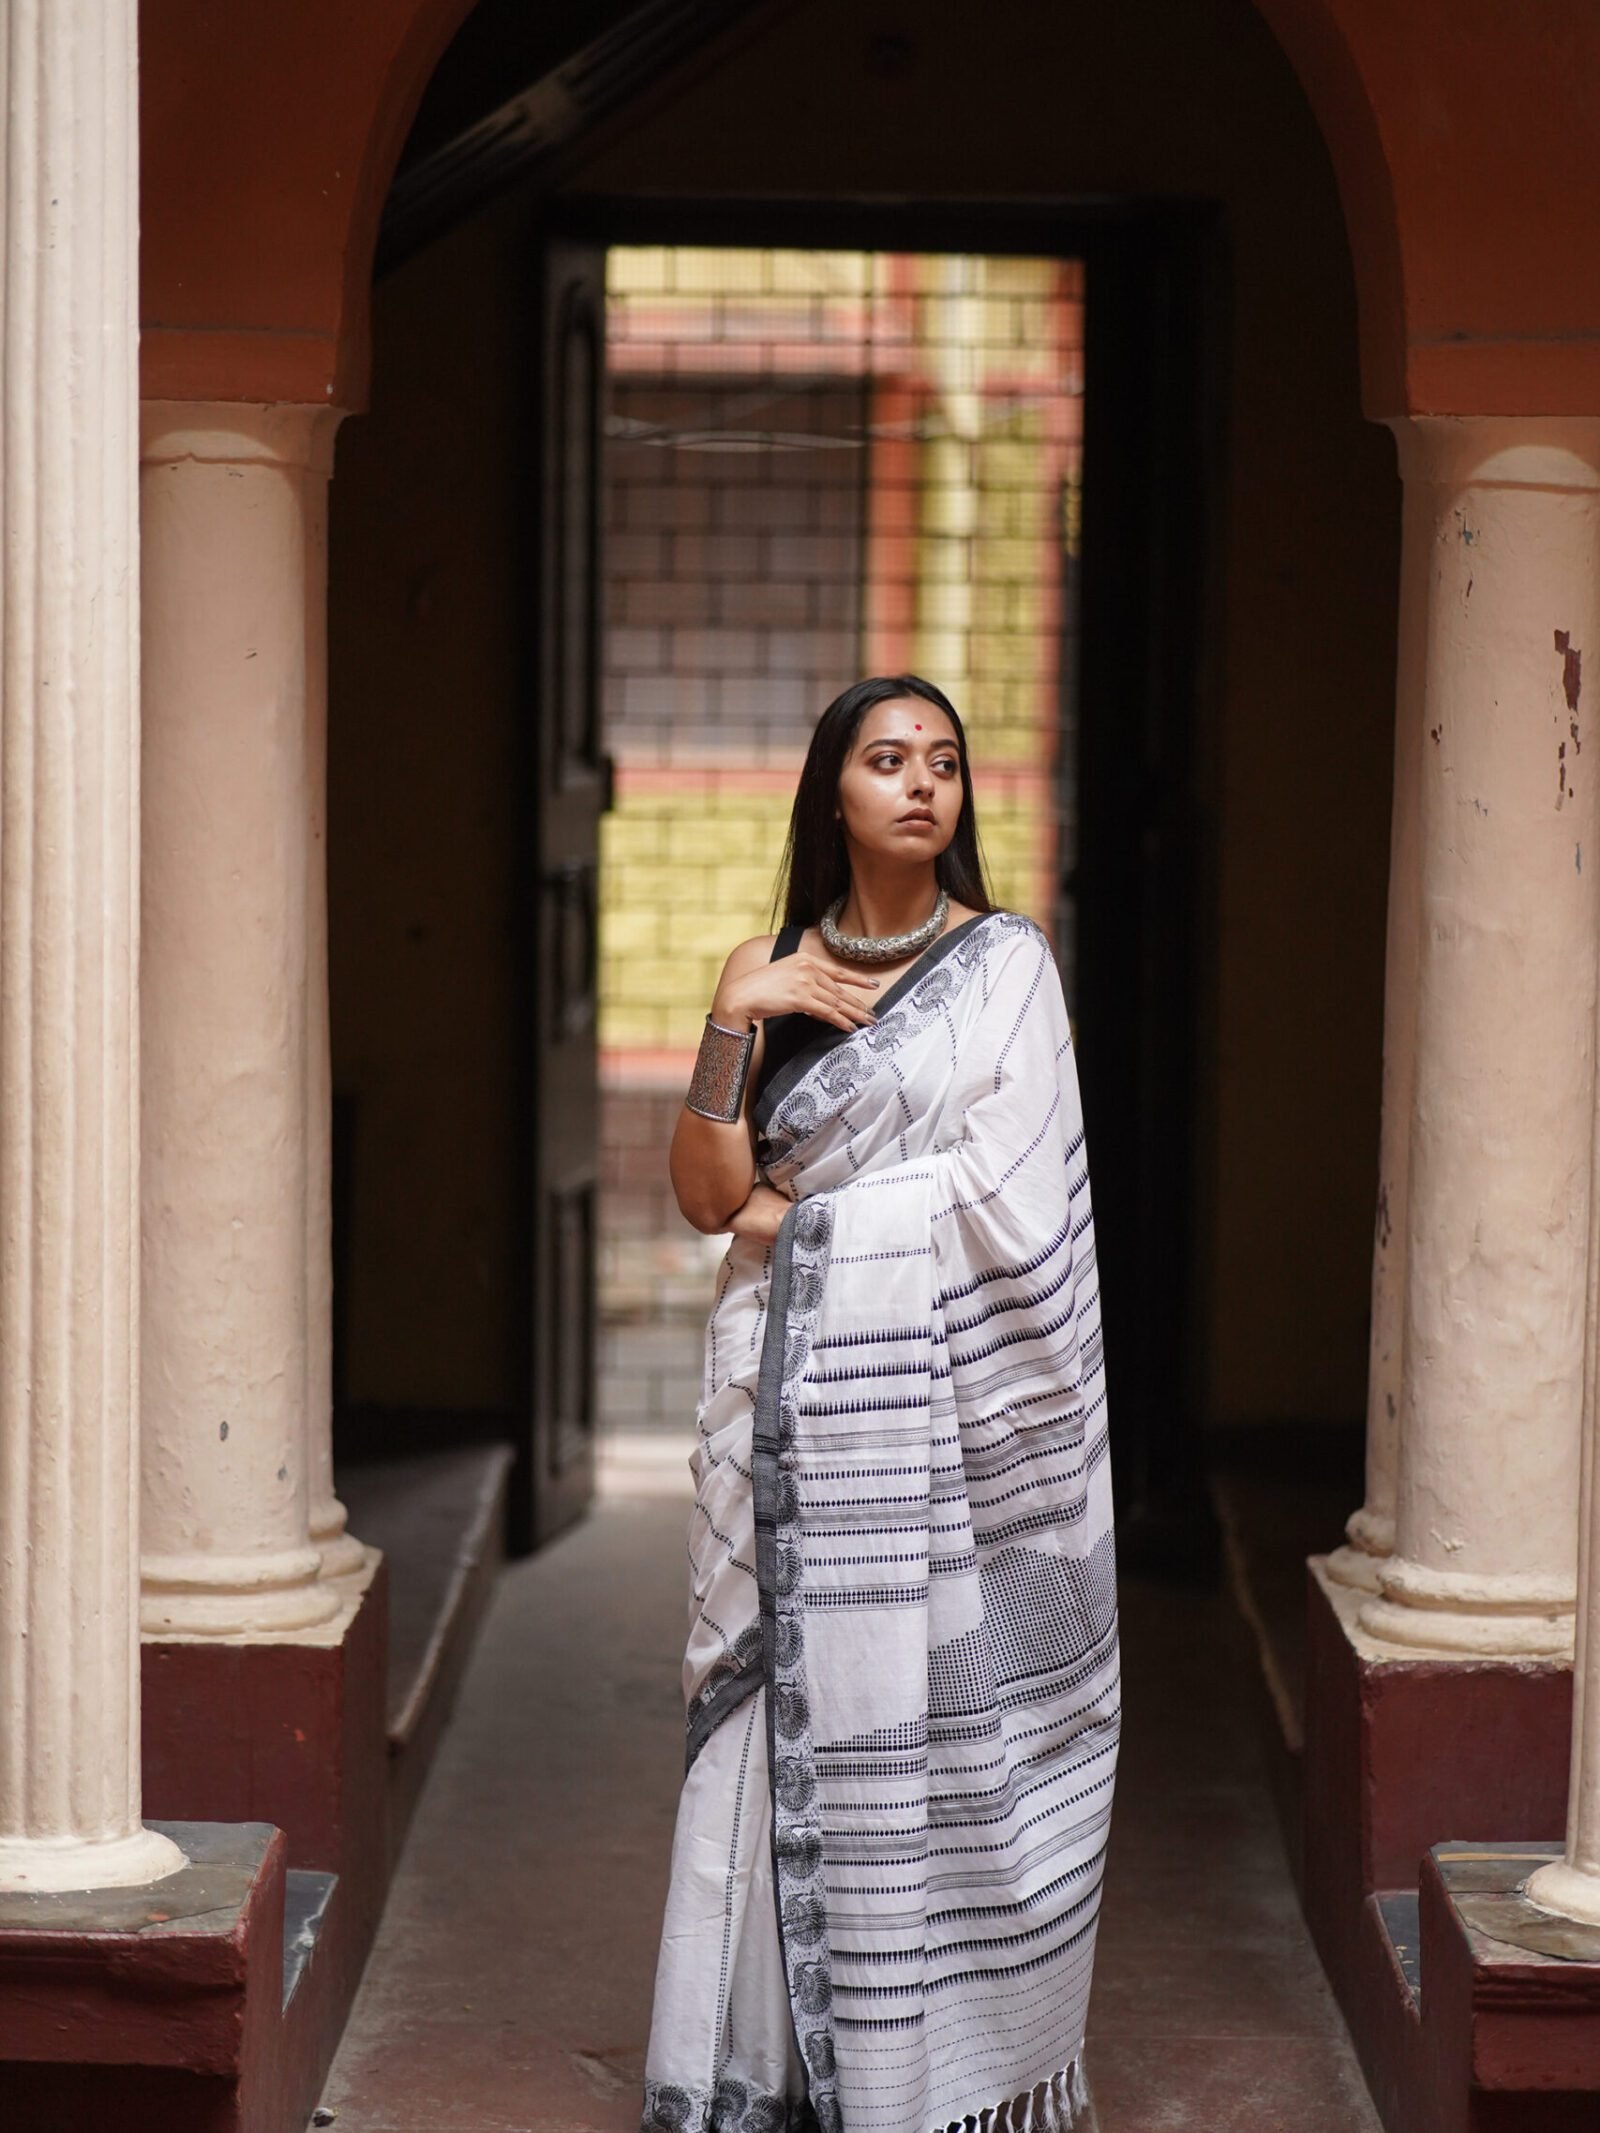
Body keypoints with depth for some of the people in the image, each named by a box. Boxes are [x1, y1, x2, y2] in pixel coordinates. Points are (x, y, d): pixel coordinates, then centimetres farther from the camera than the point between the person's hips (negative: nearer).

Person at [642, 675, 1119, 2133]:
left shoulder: (1007, 964, 1)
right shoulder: (769, 972, 10)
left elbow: (1005, 1196, -8)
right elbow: (707, 1195, 0)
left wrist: (802, 1213, -2)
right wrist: (735, 1017, -11)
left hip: (955, 1410, -3)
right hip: (800, 1412, 3)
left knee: (949, 1733, -3)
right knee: (798, 1722, 1)